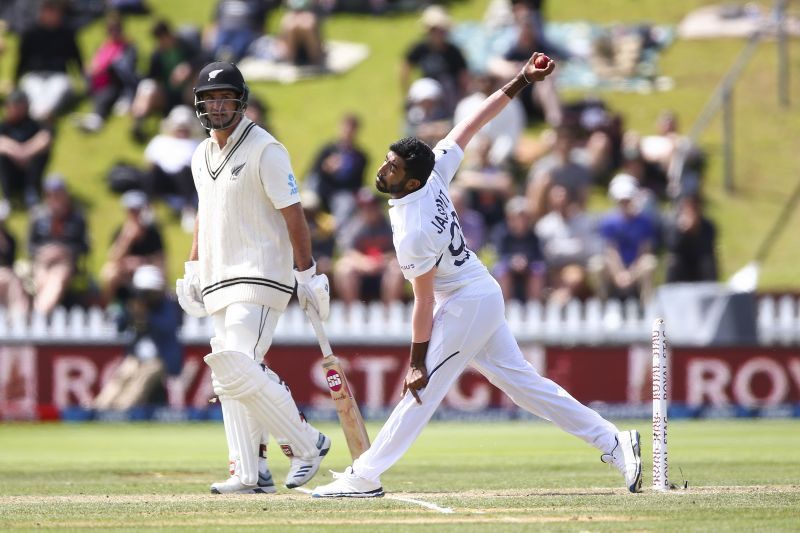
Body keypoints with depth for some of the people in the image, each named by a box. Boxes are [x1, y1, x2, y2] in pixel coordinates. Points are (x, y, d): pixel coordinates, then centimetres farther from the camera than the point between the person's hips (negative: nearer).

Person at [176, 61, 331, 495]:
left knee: (239, 368, -19)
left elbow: (293, 214, -10)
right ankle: (251, 474, 5)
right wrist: (193, 267, 17)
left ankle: (306, 444, -6)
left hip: (260, 277, -8)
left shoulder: (264, 150, -8)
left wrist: (307, 273, -13)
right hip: (220, 281, 8)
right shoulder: (202, 156, 15)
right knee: (228, 380, 4)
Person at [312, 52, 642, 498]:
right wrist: (520, 83, 4)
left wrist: (418, 363, -17)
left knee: (423, 390, -7)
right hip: (486, 297, 10)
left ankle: (364, 477, -5)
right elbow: (473, 123, -1)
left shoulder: (412, 234, -26)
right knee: (521, 381, 13)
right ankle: (613, 442, 12)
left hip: (465, 307, -10)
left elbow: (424, 303, -22)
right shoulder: (434, 177, -5)